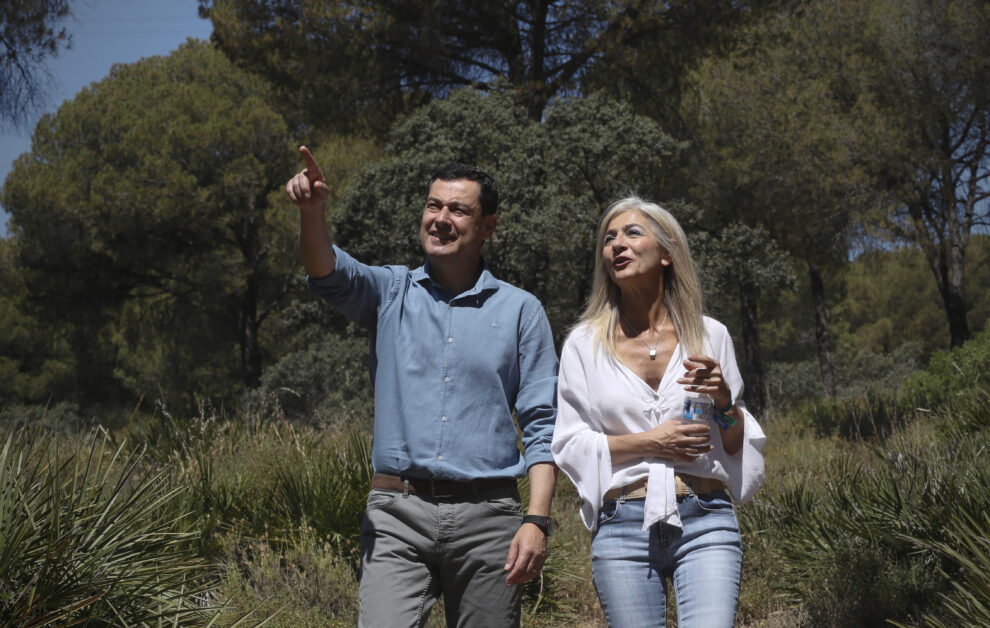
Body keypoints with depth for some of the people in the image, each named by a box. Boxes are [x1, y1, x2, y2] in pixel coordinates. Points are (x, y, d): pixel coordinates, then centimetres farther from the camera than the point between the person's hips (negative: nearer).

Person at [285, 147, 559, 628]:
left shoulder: (521, 311, 7)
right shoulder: (392, 293, 11)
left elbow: (541, 426, 3)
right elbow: (331, 276, -11)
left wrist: (537, 521, -8)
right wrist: (311, 210, -31)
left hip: (486, 519, 0)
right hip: (398, 515, 0)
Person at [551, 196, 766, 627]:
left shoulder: (710, 335, 9)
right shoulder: (584, 344, 6)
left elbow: (739, 445, 14)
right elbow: (569, 443, 2)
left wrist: (724, 400, -6)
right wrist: (648, 442, -10)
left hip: (705, 522, 0)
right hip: (622, 526, 0)